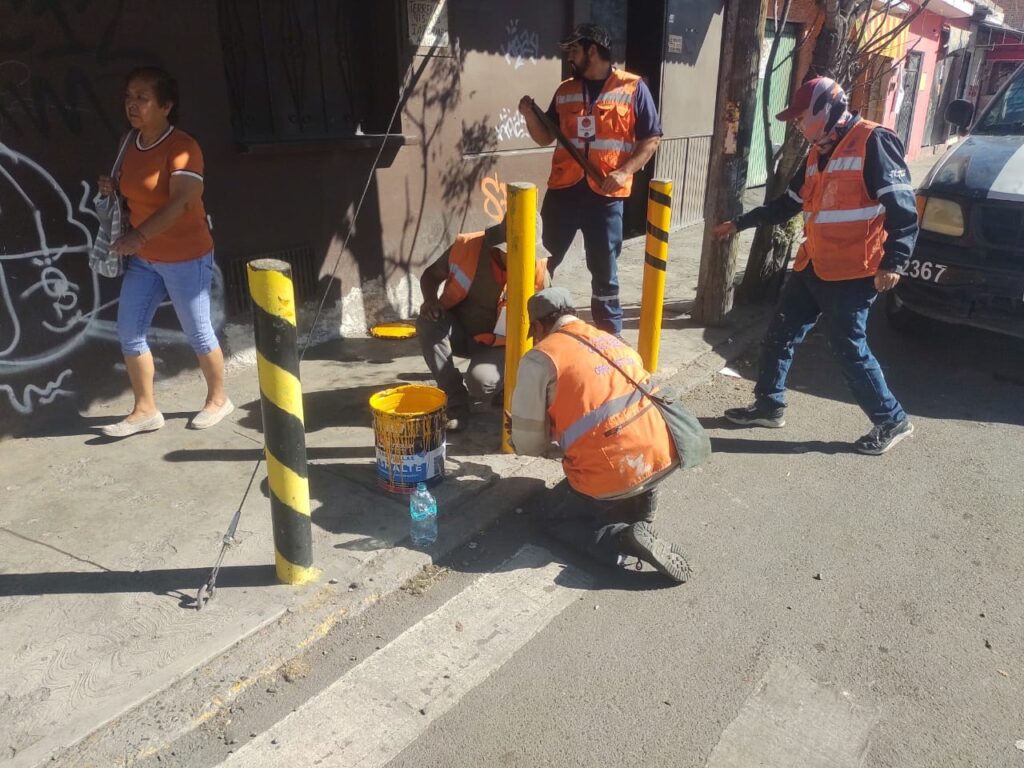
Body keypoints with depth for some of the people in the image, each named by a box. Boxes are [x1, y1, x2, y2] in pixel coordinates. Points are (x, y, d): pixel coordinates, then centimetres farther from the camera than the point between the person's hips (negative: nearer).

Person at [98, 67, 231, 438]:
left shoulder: (181, 147, -17)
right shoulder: (130, 143, 7)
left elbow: (180, 202, -29)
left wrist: (138, 235, -37)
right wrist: (113, 187, 1)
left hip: (185, 257, -8)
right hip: (143, 258, 8)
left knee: (198, 333, 5)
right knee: (128, 332, 6)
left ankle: (218, 399, 26)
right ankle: (145, 410, 18)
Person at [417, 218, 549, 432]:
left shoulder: (537, 269, -19)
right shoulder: (466, 247, -19)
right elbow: (430, 275, -1)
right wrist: (430, 300, -22)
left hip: (498, 344, -2)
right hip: (459, 332, 3)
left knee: (480, 381, -33)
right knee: (428, 322, -30)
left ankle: (501, 385, 8)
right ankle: (456, 403, -16)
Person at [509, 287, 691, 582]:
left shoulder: (540, 358, -3)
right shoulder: (612, 340, 17)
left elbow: (529, 445, 1)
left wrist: (519, 438, 24)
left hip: (614, 477, -7)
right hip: (663, 456, 7)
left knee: (556, 522, 18)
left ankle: (625, 539, -6)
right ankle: (640, 511, 22)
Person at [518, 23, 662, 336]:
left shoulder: (633, 88, 0)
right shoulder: (565, 90, 12)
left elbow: (651, 139, -1)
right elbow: (546, 137, 16)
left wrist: (624, 172, -14)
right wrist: (530, 116, -4)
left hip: (605, 194, -3)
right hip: (563, 190, 3)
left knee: (605, 272, 8)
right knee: (542, 263, 6)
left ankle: (610, 336, 21)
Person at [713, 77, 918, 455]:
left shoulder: (873, 142, -12)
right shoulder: (819, 152, 15)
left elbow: (903, 207, -17)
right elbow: (788, 203, 25)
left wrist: (894, 262, -24)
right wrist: (739, 224, 28)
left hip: (853, 273, -9)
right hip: (813, 267, 9)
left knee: (849, 349, -3)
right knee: (781, 334, 12)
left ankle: (892, 421, 15)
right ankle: (769, 405, 27)